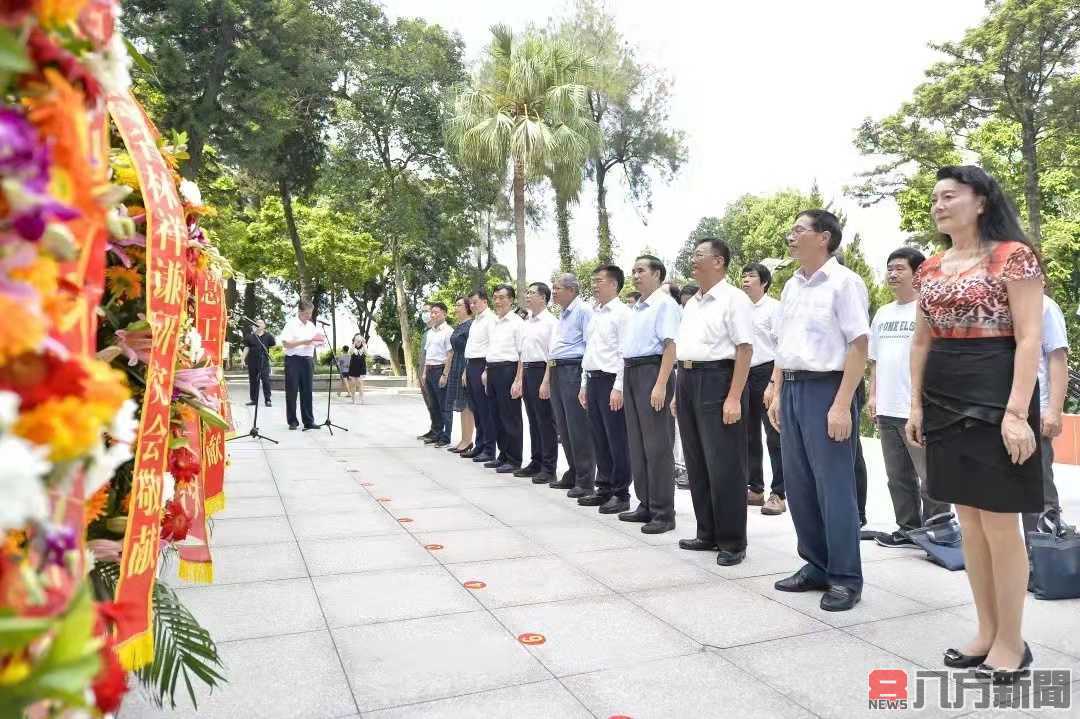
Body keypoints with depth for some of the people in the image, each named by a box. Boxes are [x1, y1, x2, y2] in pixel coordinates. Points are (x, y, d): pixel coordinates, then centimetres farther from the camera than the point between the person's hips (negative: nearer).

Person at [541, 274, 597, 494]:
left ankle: (585, 481, 3)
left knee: (579, 429, -5)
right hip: (557, 372, 9)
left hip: (574, 371, -9)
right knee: (564, 428, 12)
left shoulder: (583, 310, -7)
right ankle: (572, 476, 22)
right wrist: (547, 379, 22)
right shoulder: (562, 314, 20)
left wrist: (586, 380, -20)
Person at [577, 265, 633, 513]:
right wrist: (584, 384, 17)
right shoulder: (595, 314, 16)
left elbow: (625, 353, -15)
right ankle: (604, 487, 23)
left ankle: (621, 492, 8)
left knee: (617, 439, -1)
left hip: (610, 380, -8)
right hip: (593, 380, 8)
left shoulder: (622, 313, -9)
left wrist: (618, 387, -19)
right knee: (599, 438, 13)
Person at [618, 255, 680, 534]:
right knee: (637, 444, 12)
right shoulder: (635, 308, 19)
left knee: (657, 445, -5)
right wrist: (625, 382, 14)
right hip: (631, 374, 9)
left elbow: (670, 345, -16)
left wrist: (661, 385, -23)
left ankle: (663, 513, 3)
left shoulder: (664, 304, -7)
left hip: (652, 371, -9)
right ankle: (646, 505, 22)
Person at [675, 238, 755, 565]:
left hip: (717, 379, -8)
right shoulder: (691, 304, 18)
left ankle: (732, 542, 9)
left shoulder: (733, 299, -7)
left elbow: (745, 349, -14)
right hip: (688, 381, 8)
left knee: (724, 465, -2)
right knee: (697, 464, 13)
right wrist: (679, 391, 17)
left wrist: (734, 397, -21)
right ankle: (707, 533, 25)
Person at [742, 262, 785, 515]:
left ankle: (778, 494, 0)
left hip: (767, 372, -6)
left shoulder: (774, 307, -3)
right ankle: (755, 489, 22)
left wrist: (774, 381, -16)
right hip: (743, 373, 7)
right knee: (750, 435, 12)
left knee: (774, 436, -4)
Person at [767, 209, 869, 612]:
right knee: (798, 485, 12)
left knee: (834, 487, 0)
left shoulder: (843, 282, -8)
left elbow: (859, 347, -13)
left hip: (825, 388, -8)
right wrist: (777, 393, 13)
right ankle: (817, 566, 26)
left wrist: (842, 405, -18)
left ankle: (845, 578, 13)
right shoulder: (791, 287, 14)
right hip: (791, 389, 8)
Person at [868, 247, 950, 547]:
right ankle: (908, 529, 26)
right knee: (898, 476, 14)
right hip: (887, 409, 7)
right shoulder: (882, 314, 15)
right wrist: (873, 395, 13)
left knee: (930, 477, 0)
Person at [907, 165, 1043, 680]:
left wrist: (1017, 412, -19)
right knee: (969, 521, 12)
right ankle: (987, 631, 24)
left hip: (994, 393, -6)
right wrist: (916, 404, 8)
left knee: (999, 523, 0)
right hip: (943, 399, 7)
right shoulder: (930, 269, 12)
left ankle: (1011, 642, 15)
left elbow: (1030, 338, -12)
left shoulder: (1013, 256, -6)